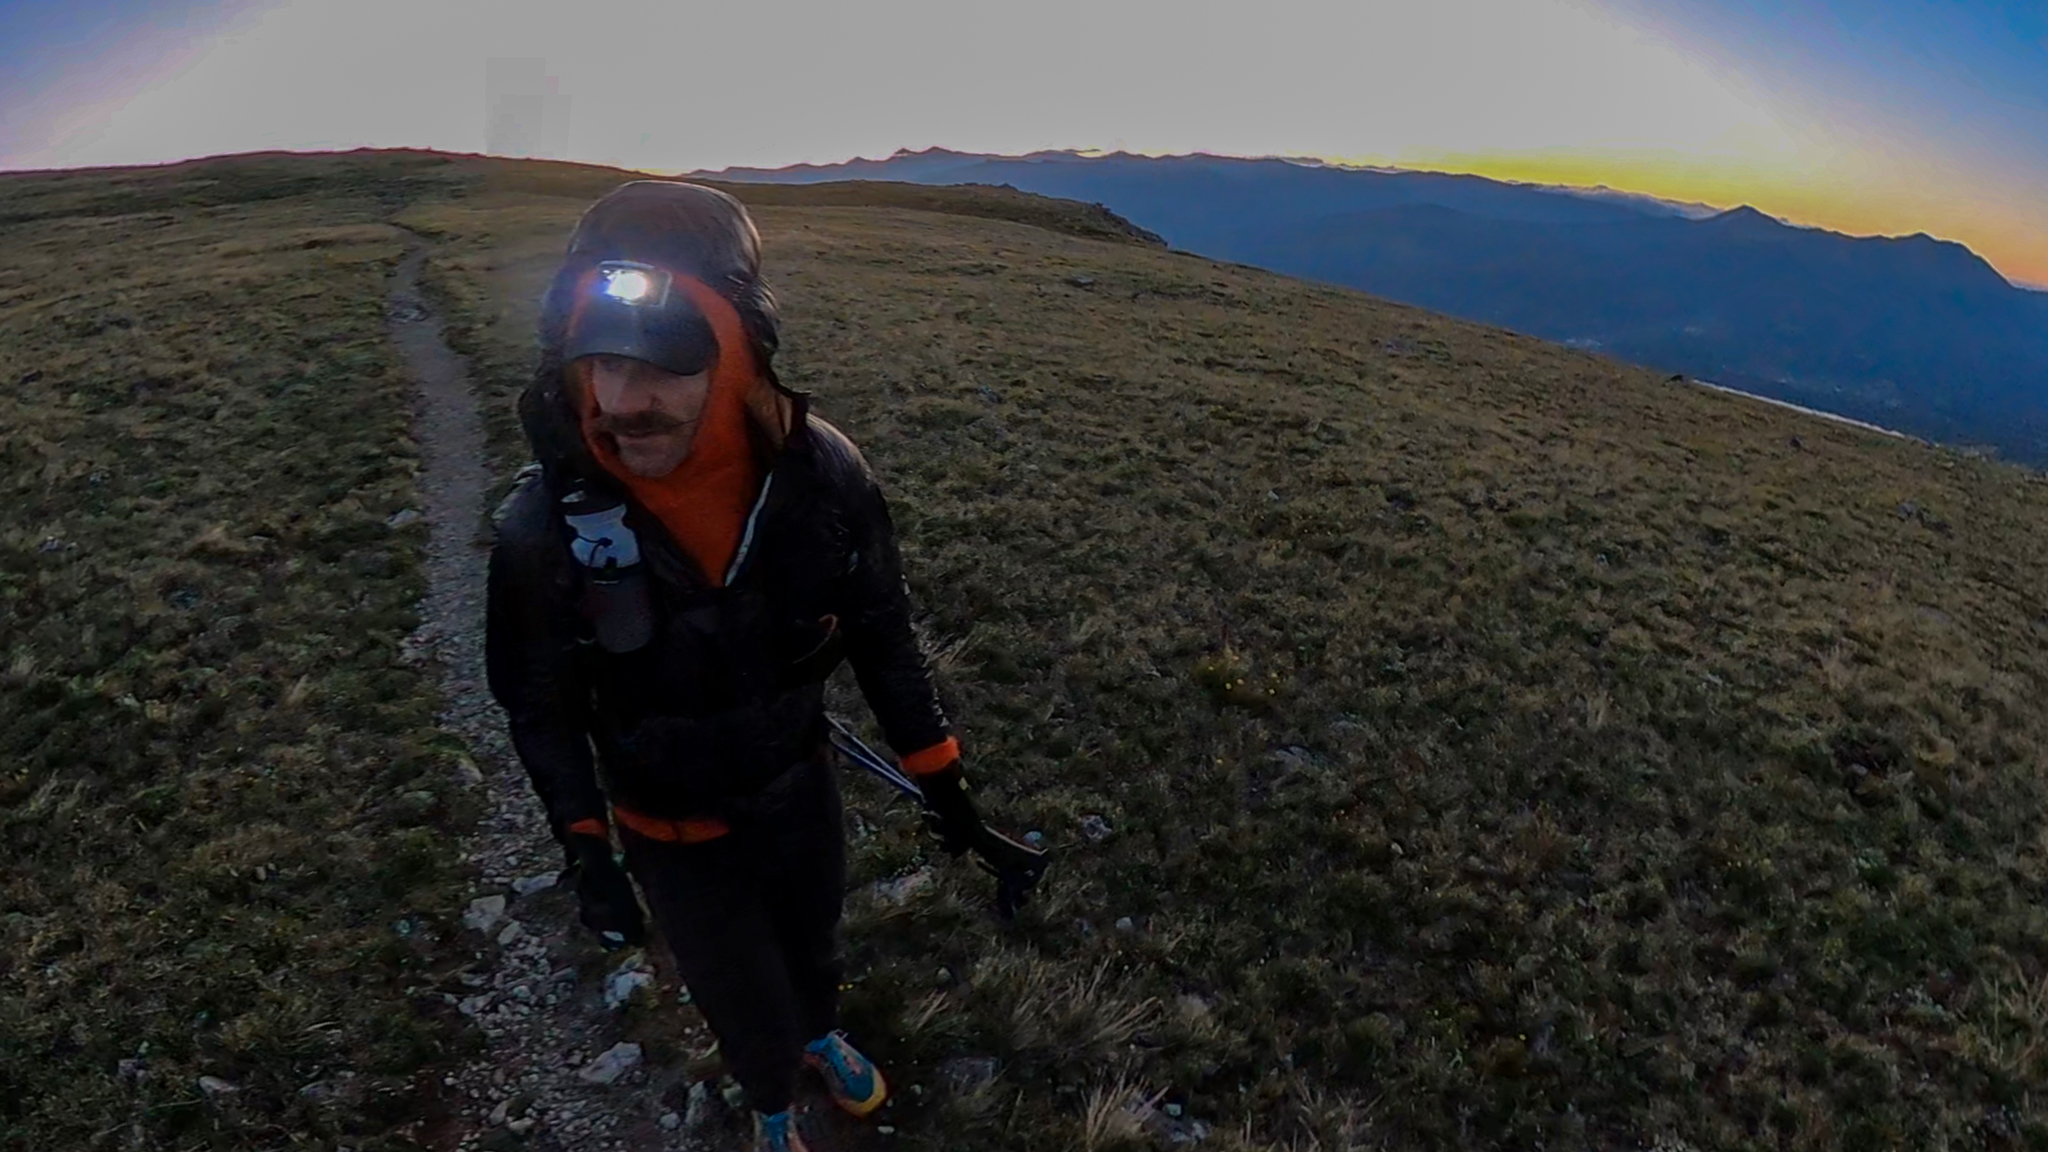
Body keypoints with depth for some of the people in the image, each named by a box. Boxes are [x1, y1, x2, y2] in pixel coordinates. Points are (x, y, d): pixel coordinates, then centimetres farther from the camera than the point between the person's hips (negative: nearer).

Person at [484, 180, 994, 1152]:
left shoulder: (822, 471, -26)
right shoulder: (544, 521, -28)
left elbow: (880, 631, -10)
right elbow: (541, 704, -10)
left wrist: (937, 771, -3)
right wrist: (585, 847, -10)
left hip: (800, 788, 2)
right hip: (671, 834, -1)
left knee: (813, 943, 30)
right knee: (742, 1002, 21)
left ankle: (820, 1035, 66)